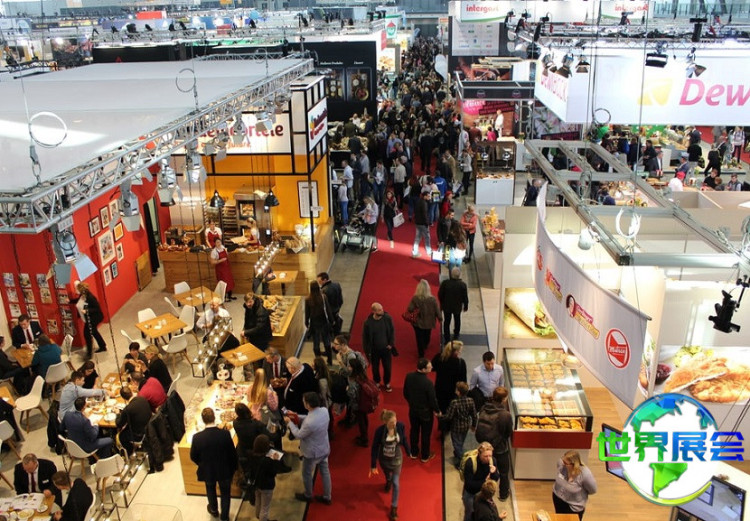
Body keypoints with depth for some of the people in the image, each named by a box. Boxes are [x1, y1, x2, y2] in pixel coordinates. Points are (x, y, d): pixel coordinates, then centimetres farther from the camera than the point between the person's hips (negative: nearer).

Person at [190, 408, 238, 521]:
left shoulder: (197, 437, -26)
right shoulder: (225, 434, -27)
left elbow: (193, 457, -10)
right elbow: (233, 453, -16)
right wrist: (233, 467, 4)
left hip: (207, 471, 1)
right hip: (224, 470, -1)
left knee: (211, 490, 32)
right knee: (225, 493, 24)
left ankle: (214, 510, 55)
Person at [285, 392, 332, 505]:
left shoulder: (309, 423, -39)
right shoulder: (324, 411, -17)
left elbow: (299, 435, -19)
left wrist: (290, 422, -7)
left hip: (313, 452, -6)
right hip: (325, 449, 7)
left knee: (307, 474, 21)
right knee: (325, 472, 23)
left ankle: (308, 496, 44)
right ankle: (327, 497, 40)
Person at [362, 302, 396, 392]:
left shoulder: (388, 318, -19)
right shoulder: (368, 322, -23)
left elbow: (392, 331, -3)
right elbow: (365, 337, -11)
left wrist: (391, 344, -5)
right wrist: (367, 351, -6)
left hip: (386, 348, 1)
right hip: (374, 350, -1)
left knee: (387, 367, 16)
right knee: (375, 367, 20)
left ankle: (387, 383, 43)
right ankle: (377, 383, 47)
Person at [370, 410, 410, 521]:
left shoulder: (401, 427, -27)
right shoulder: (379, 431, -31)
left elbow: (404, 440, -6)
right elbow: (375, 448, -20)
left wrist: (409, 452, 9)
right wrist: (373, 465, -15)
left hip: (396, 459, 0)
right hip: (383, 459, 0)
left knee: (396, 483, 2)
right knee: (387, 476, 29)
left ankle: (394, 507, 19)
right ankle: (388, 482, 66)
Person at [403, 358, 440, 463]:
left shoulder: (409, 377, -15)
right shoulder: (428, 383, -32)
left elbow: (405, 393, -1)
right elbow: (432, 399, -20)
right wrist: (437, 411, -1)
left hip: (413, 410, 5)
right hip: (425, 412, -5)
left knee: (414, 431, 23)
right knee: (425, 434, 16)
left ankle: (414, 453, 41)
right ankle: (425, 456, 34)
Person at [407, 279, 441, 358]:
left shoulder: (415, 298, -23)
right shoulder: (432, 299, -21)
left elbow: (410, 309, -20)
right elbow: (437, 310, -12)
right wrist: (440, 318, 7)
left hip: (418, 322, -2)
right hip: (429, 322, 2)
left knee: (420, 339, 16)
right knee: (427, 337, 30)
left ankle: (421, 354, 26)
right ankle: (425, 347, 56)